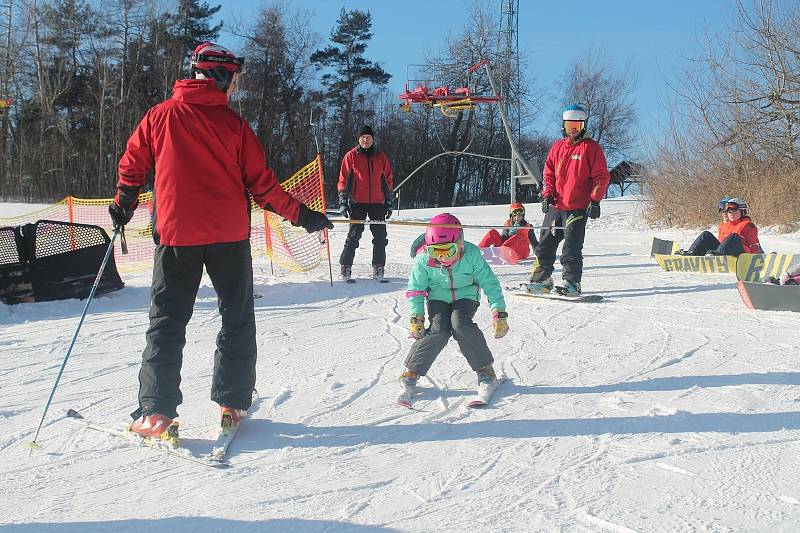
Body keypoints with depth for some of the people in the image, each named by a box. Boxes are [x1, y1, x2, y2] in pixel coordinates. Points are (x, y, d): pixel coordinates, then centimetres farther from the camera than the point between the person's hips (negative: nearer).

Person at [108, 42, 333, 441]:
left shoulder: (160, 116, 2)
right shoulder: (233, 123, -2)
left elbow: (132, 165, 7)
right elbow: (260, 183, -2)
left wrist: (123, 206, 25)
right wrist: (300, 214, 8)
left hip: (175, 233, 1)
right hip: (229, 235, -1)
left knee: (167, 321, 8)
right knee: (237, 319, 13)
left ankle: (156, 411, 1)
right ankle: (232, 404, 11)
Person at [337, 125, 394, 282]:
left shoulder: (381, 157, 11)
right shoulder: (351, 156, 3)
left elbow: (388, 181, 15)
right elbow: (343, 180, 3)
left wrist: (389, 203, 12)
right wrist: (343, 202, -4)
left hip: (377, 203, 3)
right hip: (357, 202, -3)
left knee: (380, 236, 1)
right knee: (354, 234, -7)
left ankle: (378, 269, 8)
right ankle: (346, 267, -1)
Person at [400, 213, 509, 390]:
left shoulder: (471, 255, -23)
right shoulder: (424, 260, -20)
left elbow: (489, 283, -15)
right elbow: (416, 289, -6)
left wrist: (499, 313, -18)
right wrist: (416, 318, -12)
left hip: (466, 297, -1)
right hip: (438, 298, 1)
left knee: (460, 323, -28)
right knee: (439, 330, -23)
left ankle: (484, 368, -12)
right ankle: (412, 370, -9)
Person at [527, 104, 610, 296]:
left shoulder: (591, 147, 0)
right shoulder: (557, 146, 14)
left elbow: (601, 177, -2)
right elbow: (548, 173, 18)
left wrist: (595, 200, -10)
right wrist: (547, 195, 4)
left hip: (578, 208, -5)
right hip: (555, 206, 5)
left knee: (572, 249, -8)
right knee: (545, 245, 6)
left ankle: (572, 283, 0)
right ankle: (541, 280, 15)